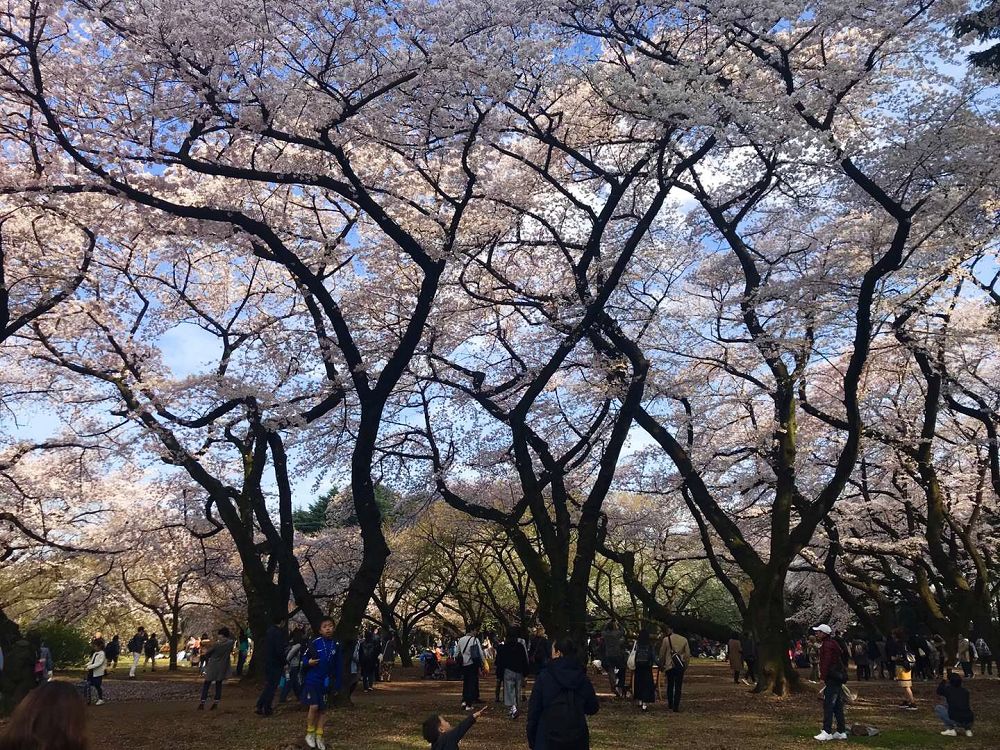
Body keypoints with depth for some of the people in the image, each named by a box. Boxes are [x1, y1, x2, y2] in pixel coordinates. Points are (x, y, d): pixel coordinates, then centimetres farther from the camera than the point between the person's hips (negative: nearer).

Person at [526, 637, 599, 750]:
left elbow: (534, 710, -5)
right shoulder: (583, 678, 1)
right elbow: (593, 708, 9)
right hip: (578, 740, 3)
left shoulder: (544, 677, -8)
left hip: (549, 738, -3)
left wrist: (532, 740, 4)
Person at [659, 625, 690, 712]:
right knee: (678, 687, 5)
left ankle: (670, 705, 21)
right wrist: (685, 665, 13)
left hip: (669, 666, -1)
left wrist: (662, 664, 13)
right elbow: (688, 654, 4)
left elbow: (662, 654, -1)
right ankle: (676, 707, 1)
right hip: (680, 666, 1)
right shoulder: (684, 639, 2)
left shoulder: (666, 640, -6)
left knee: (670, 686, 15)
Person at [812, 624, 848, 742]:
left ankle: (827, 732, -10)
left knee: (828, 705, -9)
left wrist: (823, 677, -20)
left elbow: (826, 662, -22)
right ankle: (841, 732, 18)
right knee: (837, 706, 13)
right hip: (837, 678, 11)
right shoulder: (832, 643, 18)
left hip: (832, 679, -11)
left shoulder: (827, 645, -14)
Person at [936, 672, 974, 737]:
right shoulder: (965, 691, 15)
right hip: (969, 721, 5)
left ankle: (951, 729, 4)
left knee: (937, 707, 14)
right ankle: (968, 729, 14)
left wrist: (944, 681, 36)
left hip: (956, 720, -5)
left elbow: (939, 691, 27)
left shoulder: (948, 690, 4)